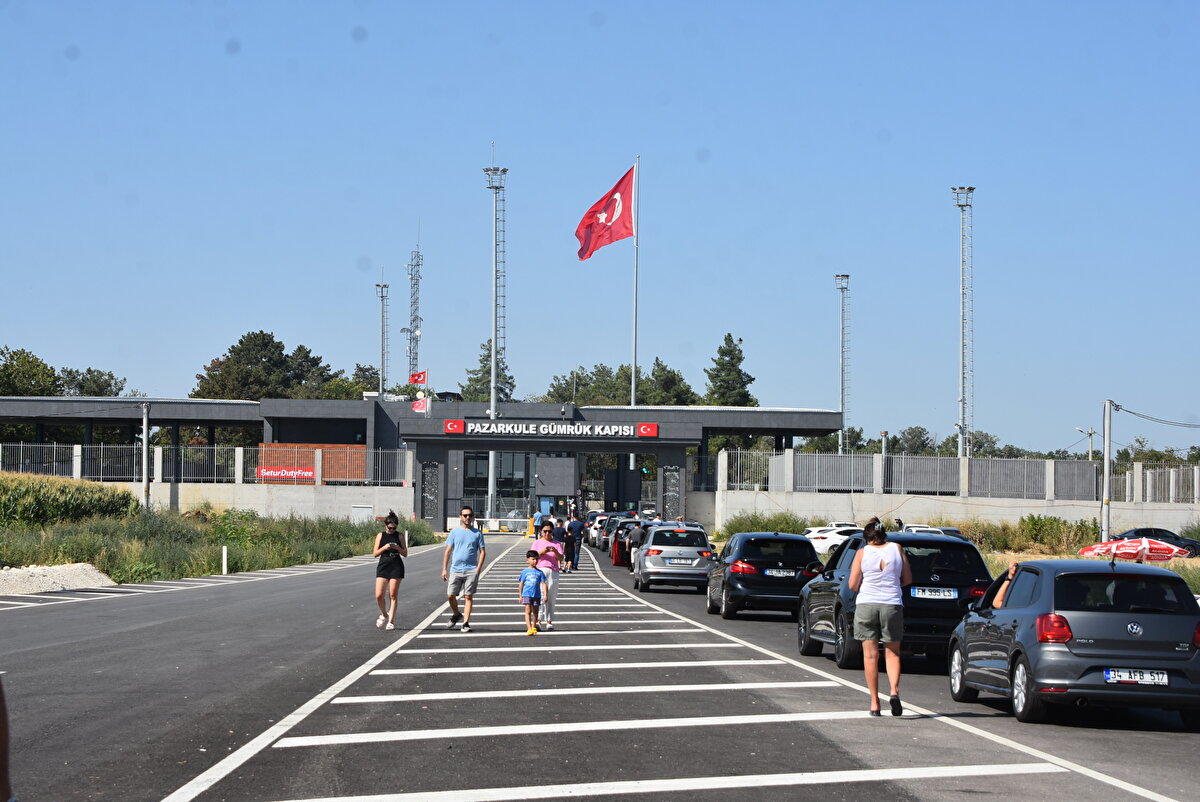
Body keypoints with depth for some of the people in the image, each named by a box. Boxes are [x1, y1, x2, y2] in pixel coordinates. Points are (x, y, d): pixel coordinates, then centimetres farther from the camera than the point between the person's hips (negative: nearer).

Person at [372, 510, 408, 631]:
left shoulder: (400, 536, 3)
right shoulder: (380, 536, 5)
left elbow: (405, 554, 4)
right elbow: (375, 553, 3)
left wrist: (398, 548, -14)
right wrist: (384, 548, -15)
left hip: (396, 567, -1)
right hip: (383, 566, 1)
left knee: (393, 595, -2)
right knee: (378, 596, -5)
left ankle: (391, 621, 4)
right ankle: (384, 614, 22)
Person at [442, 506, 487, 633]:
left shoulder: (477, 533, 6)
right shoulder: (455, 532, 8)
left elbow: (482, 552, 6)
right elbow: (447, 551, 9)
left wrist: (478, 569, -6)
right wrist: (444, 569, 3)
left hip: (471, 570, -1)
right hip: (455, 569, 2)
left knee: (468, 597, -4)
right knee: (450, 595, 0)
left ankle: (466, 623, -2)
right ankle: (456, 615, 26)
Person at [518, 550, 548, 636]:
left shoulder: (539, 572, 5)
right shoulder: (525, 572, 3)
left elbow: (543, 584, 4)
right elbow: (521, 584, 8)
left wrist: (545, 595, -3)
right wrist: (520, 596, 8)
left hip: (537, 595, 2)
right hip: (527, 594, -2)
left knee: (535, 611, 11)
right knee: (528, 611, -9)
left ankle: (534, 627, 27)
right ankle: (529, 628, -15)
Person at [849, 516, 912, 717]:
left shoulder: (863, 553, -2)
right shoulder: (896, 549, 3)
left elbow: (853, 585, -4)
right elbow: (907, 579, 8)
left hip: (866, 605, -1)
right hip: (892, 605, 1)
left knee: (870, 655, 5)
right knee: (892, 653, 12)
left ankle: (874, 703, 4)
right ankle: (894, 691, -10)